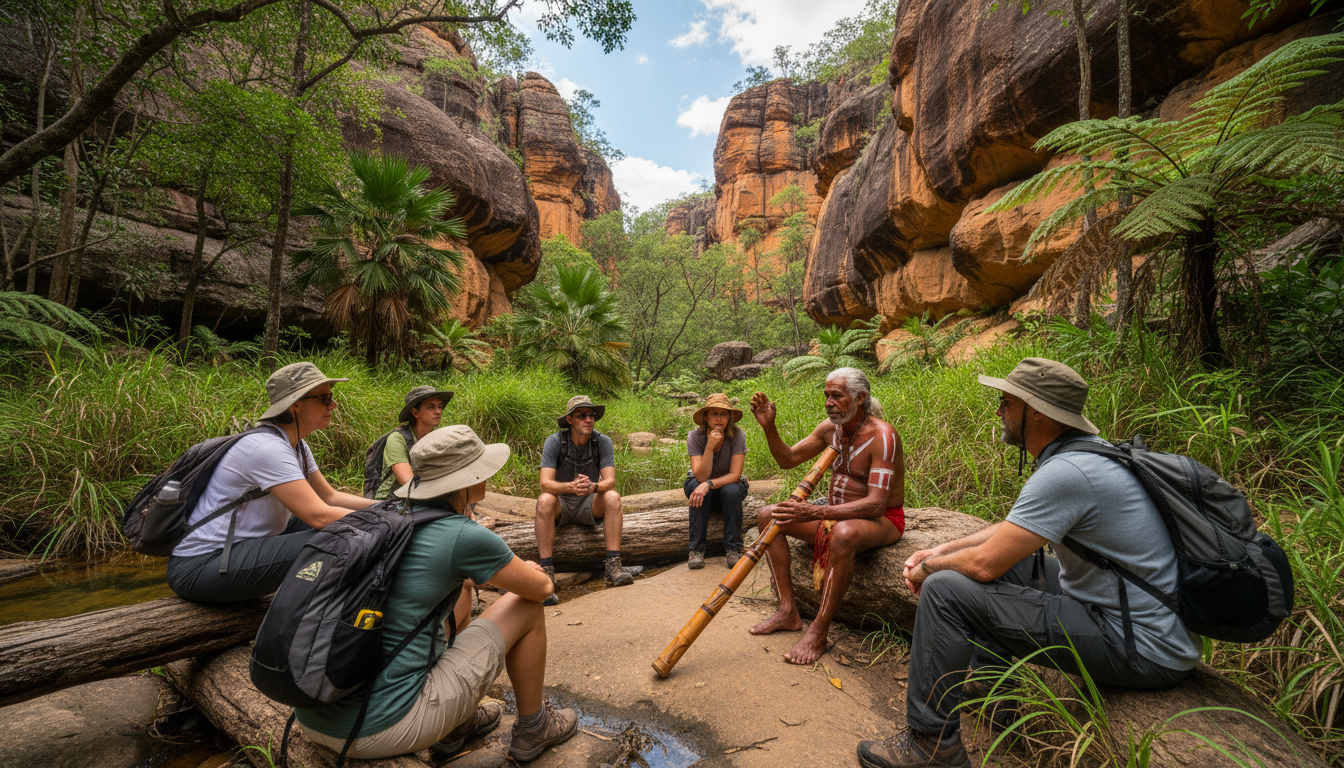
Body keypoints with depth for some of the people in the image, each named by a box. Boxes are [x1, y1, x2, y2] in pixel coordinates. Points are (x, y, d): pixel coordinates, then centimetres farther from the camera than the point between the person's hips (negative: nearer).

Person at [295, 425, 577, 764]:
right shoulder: (466, 537, -17)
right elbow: (542, 588, -1)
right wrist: (525, 570, 23)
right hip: (385, 729, -8)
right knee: (526, 607, 4)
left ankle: (456, 726, 30)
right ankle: (533, 729, 24)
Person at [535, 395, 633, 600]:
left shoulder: (603, 442, -11)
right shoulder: (555, 441, -15)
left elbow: (610, 482, -19)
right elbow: (545, 483, -24)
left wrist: (592, 487, -42)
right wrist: (571, 487, -45)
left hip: (589, 505, 1)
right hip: (561, 504, -1)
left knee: (613, 497, -28)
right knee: (545, 500, -33)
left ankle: (613, 565, -27)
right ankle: (546, 571, -31)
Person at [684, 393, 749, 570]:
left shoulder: (737, 435, -21)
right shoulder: (695, 436, -21)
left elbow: (735, 475, -25)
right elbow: (700, 476, -29)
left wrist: (709, 484, -40)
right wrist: (710, 446, -40)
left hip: (728, 485, 0)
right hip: (699, 485, 0)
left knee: (731, 491, -33)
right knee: (698, 488, -33)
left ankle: (733, 550, -19)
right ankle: (696, 550, -22)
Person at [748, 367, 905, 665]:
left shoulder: (882, 436, -23)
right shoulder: (831, 428, 0)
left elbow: (875, 504, -31)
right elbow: (787, 459, 7)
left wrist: (815, 512, -41)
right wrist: (769, 426, -12)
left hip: (882, 520, -7)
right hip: (838, 514, 8)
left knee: (844, 534, -42)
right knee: (768, 516, -5)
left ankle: (818, 632, -27)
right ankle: (788, 611, -6)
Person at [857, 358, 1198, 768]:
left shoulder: (1065, 472, -26)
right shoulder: (1089, 450, 7)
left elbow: (984, 564, -24)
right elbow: (1015, 527, 15)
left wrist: (928, 567, -4)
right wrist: (941, 551, 9)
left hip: (1142, 649, -10)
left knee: (944, 590, -16)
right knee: (1004, 562, 21)